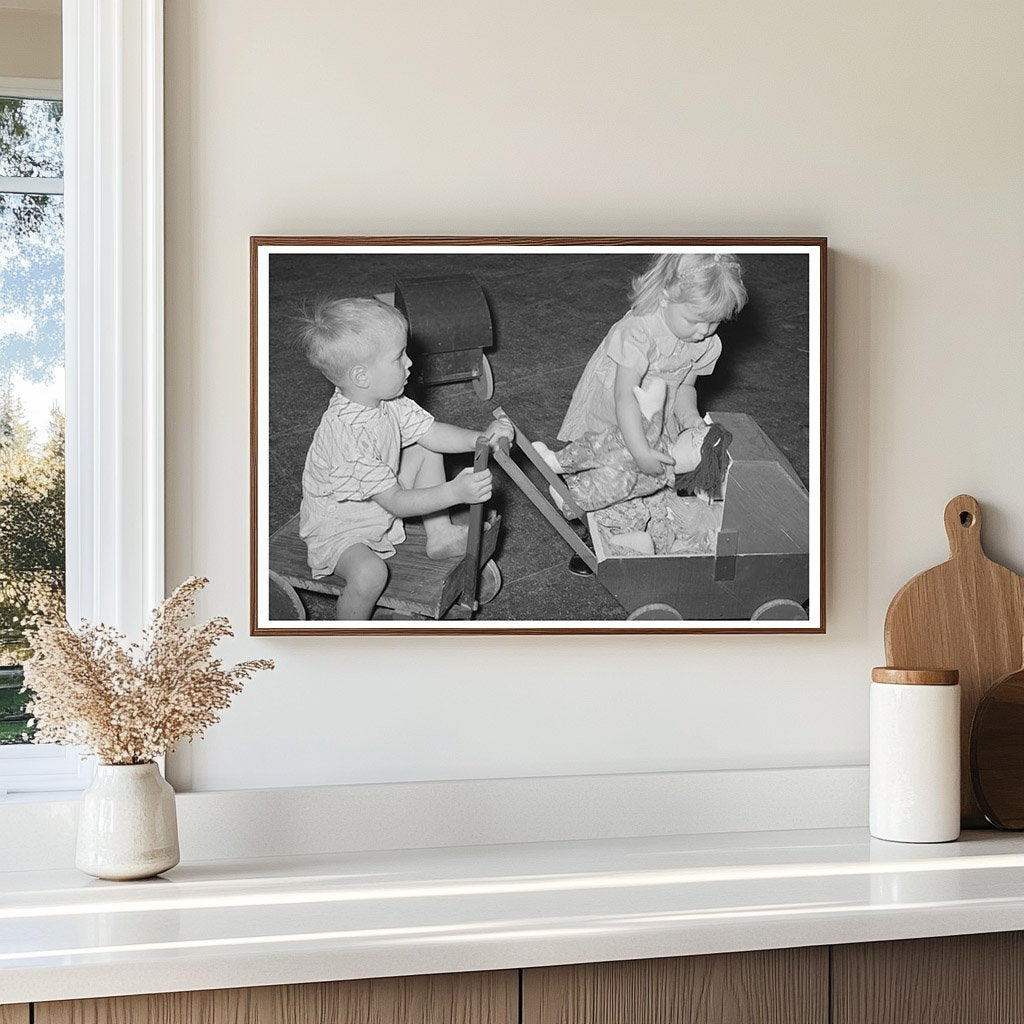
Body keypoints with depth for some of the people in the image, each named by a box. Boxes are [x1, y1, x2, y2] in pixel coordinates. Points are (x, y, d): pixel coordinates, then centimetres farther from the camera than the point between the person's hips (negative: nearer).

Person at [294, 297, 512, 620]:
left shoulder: (386, 401, -12)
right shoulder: (346, 435, -38)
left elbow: (432, 433, -2)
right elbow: (397, 502, -35)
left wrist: (481, 438, -18)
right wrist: (453, 492, -41)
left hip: (381, 505, 9)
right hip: (338, 529, -9)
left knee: (427, 451, 7)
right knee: (370, 573, -36)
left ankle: (440, 536, 16)